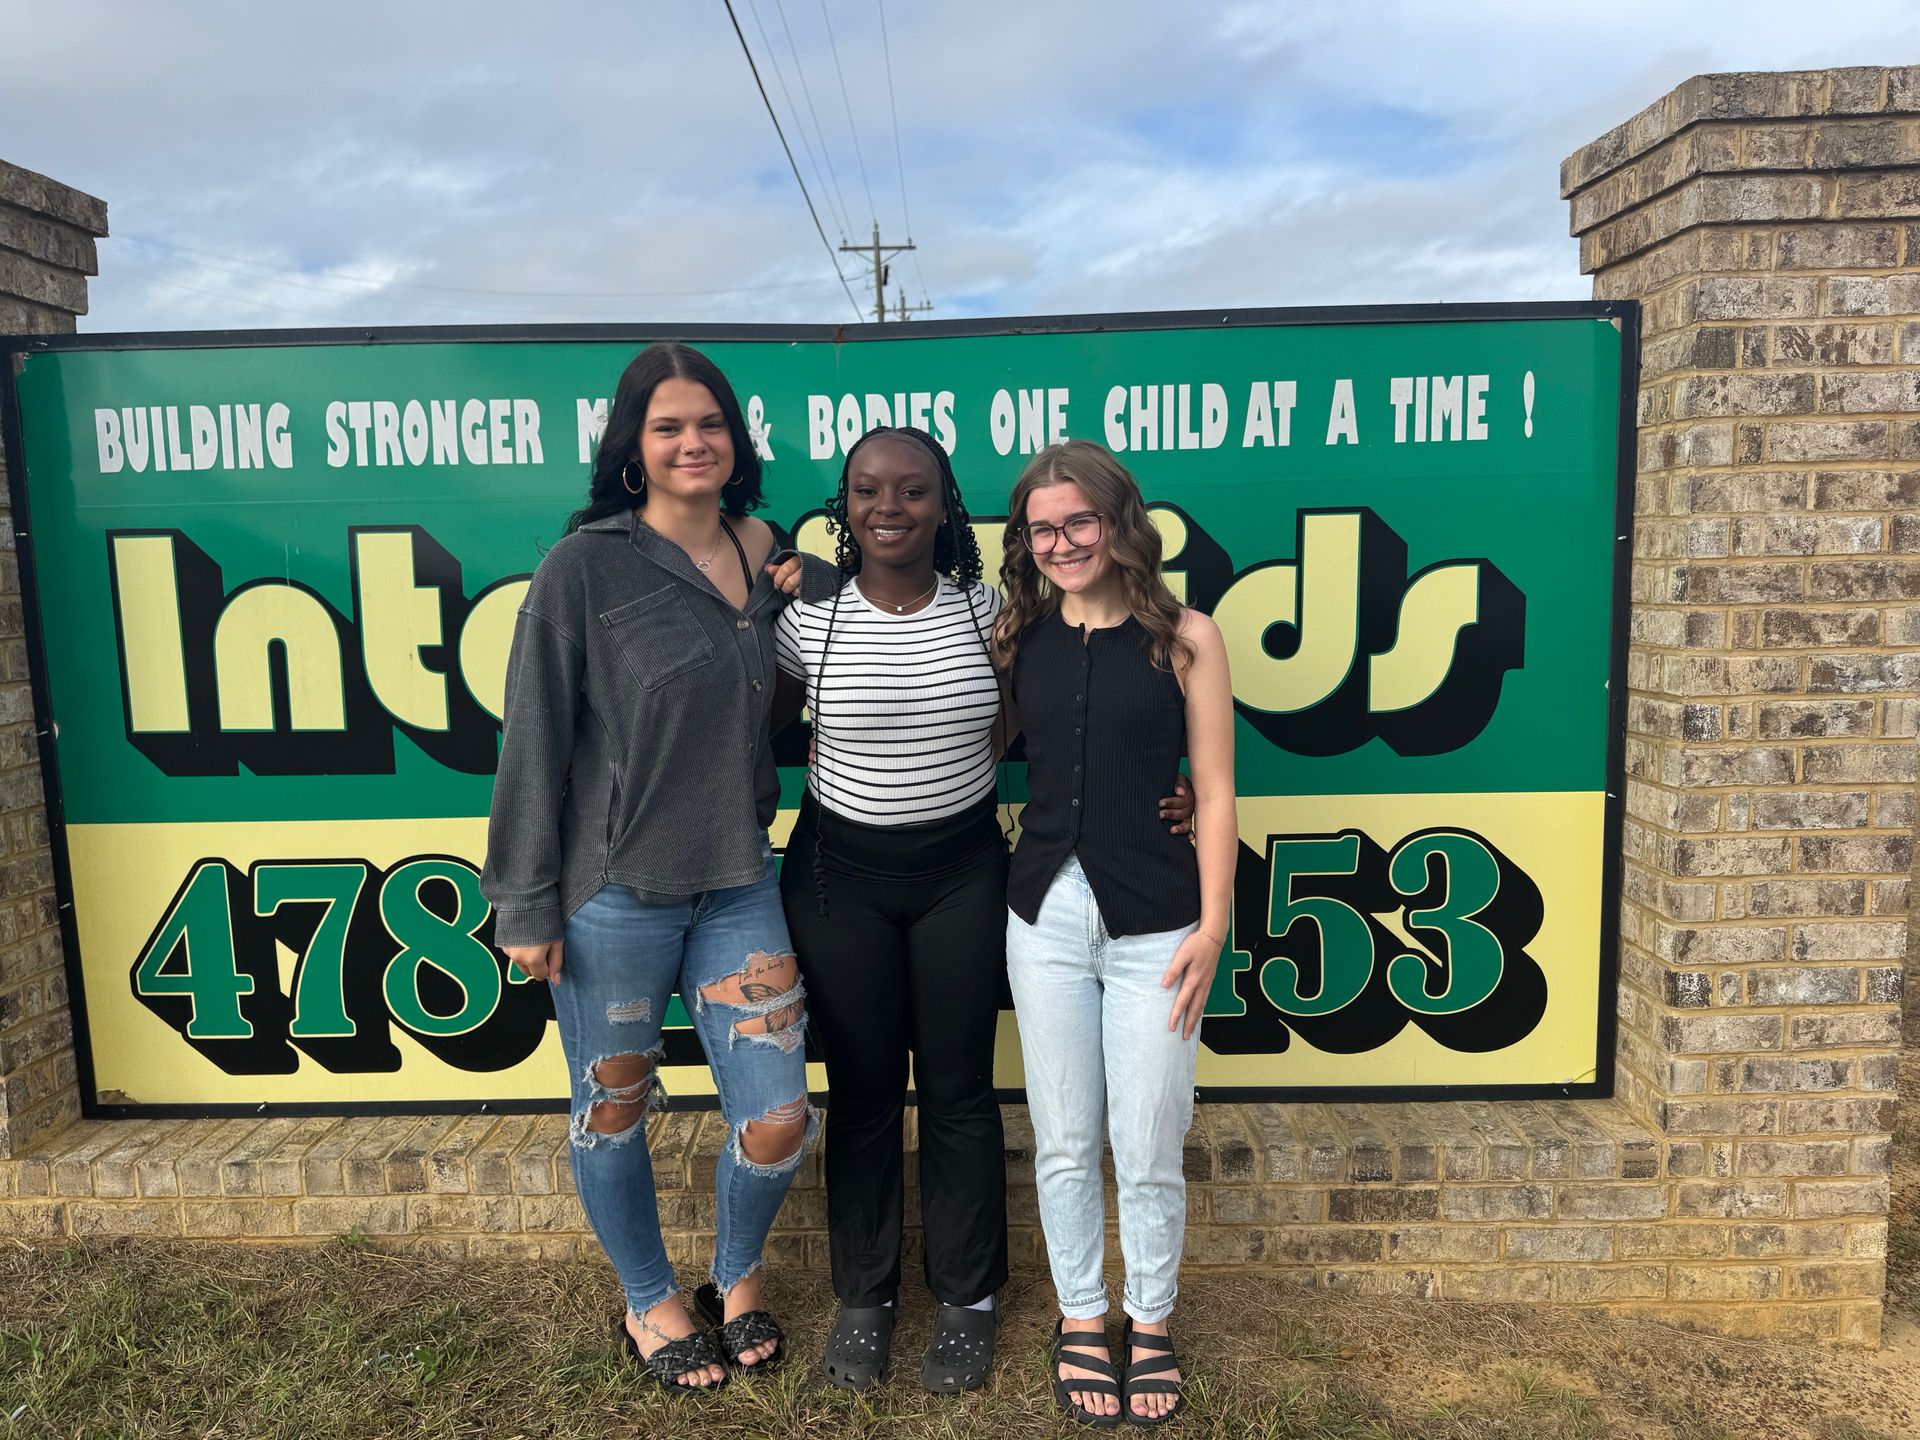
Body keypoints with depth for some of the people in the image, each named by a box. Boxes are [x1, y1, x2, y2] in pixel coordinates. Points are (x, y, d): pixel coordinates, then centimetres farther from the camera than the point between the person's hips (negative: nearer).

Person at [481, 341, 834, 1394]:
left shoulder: (765, 557, 5)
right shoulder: (585, 566, -10)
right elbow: (534, 740, -9)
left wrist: (806, 573, 2)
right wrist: (526, 904, -8)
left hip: (739, 889, 4)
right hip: (612, 898, -3)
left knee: (778, 1122, 5)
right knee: (614, 1115, 15)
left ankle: (736, 1277, 37)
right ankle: (649, 1302, 41)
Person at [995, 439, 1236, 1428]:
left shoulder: (1185, 638, -3)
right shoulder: (1020, 638, 5)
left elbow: (1214, 792, -3)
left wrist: (1212, 924, -8)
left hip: (1154, 925, -3)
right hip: (1045, 918, 3)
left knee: (1148, 1149, 7)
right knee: (1064, 1142, 13)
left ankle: (1151, 1324, 32)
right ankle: (1081, 1319, 34)